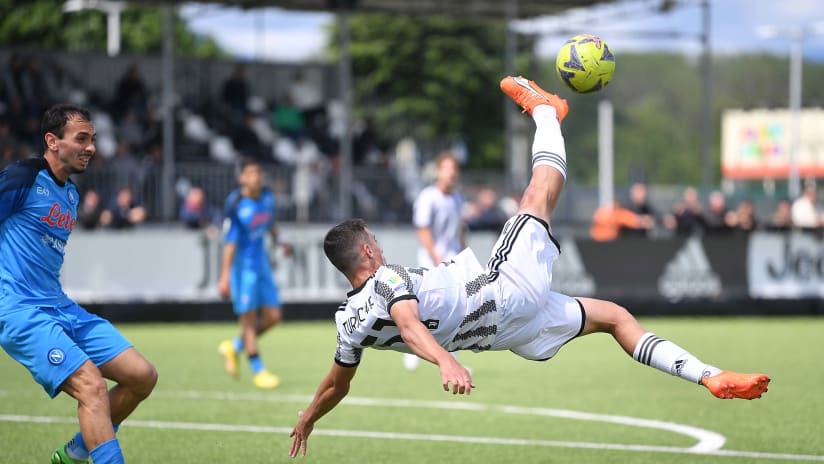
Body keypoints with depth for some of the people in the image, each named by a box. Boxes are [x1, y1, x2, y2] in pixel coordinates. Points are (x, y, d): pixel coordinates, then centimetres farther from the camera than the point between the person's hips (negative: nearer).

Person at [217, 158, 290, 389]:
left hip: (261, 264, 7)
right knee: (249, 318, -4)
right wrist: (225, 275, -21)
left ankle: (234, 347, 27)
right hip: (242, 266, -7)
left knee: (272, 316, 6)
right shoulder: (235, 204, -18)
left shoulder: (267, 197, 1)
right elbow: (230, 241, -19)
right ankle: (258, 371, 6)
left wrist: (278, 242, 17)